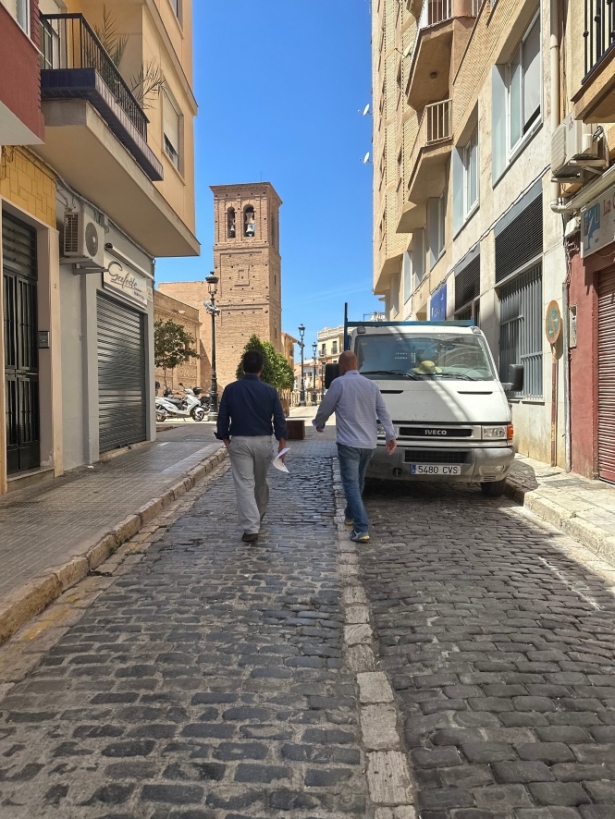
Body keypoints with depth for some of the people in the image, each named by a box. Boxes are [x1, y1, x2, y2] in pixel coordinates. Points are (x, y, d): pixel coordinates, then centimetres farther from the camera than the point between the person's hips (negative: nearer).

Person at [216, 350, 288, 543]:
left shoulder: (231, 389, -4)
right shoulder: (270, 391, -3)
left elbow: (222, 418, -2)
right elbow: (279, 419, -3)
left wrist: (226, 441, 9)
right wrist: (282, 444, 3)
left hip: (239, 442, -2)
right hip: (263, 442, 2)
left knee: (244, 485, -1)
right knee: (260, 481, 21)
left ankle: (251, 528, -8)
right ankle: (260, 514, 43)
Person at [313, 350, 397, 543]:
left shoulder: (339, 383, -8)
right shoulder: (371, 385, 9)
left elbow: (325, 409, 0)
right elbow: (383, 412, 7)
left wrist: (318, 424, 19)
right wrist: (391, 436, 8)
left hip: (349, 443, -6)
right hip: (369, 443, 6)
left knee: (351, 485, -6)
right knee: (358, 482, 22)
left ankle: (362, 529, -15)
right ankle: (350, 516, 37)